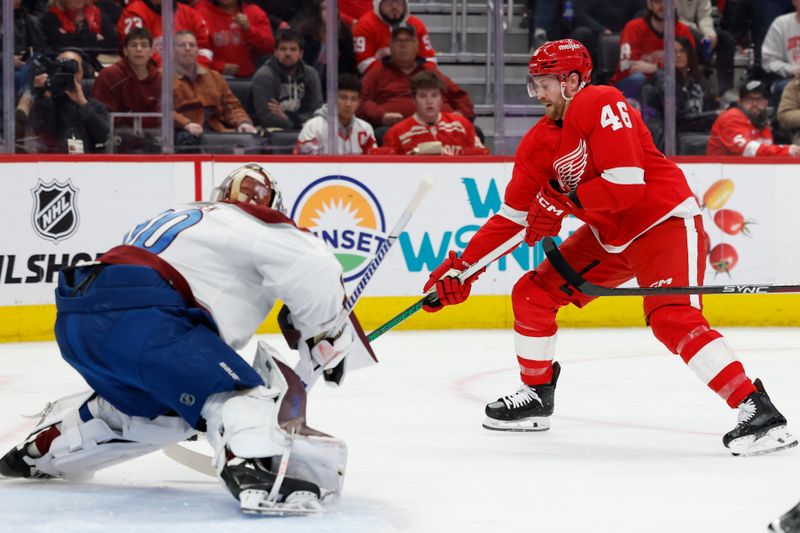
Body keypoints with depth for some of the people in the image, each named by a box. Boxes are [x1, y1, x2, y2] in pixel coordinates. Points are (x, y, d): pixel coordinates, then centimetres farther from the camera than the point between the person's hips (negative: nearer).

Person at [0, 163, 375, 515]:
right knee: (246, 392, -9)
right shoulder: (254, 223, 12)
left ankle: (39, 450, 40)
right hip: (136, 314, -8)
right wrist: (328, 338, 12)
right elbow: (316, 271, -3)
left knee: (158, 409, 29)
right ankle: (257, 473, -35)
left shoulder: (181, 218, 35)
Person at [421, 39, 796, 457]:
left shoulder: (603, 106, -21)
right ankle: (537, 395, 26)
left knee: (671, 317, -28)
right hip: (609, 236, 9)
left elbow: (626, 184, -29)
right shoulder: (539, 143, 4)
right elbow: (512, 217, 8)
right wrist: (461, 267, 3)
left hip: (666, 221, -9)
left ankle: (758, 410, -29)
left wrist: (560, 203, -22)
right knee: (532, 293, 8)